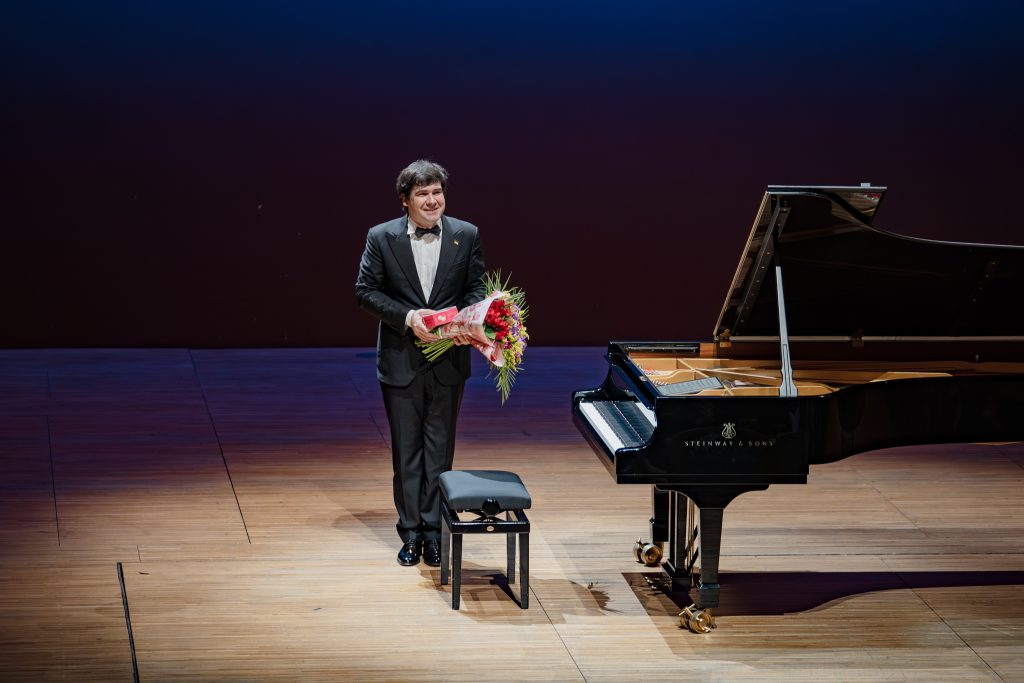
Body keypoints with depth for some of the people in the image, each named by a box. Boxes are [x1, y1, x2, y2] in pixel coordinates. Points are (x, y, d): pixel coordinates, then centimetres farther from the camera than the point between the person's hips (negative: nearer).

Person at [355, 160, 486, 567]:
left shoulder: (466, 236, 0)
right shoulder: (382, 238, -4)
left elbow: (476, 289, 4)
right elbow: (366, 291, -4)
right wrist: (408, 317, -17)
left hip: (448, 361, 1)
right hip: (401, 361, -1)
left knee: (440, 449, 7)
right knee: (406, 450, 6)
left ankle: (433, 529, 15)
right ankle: (411, 531, 14)